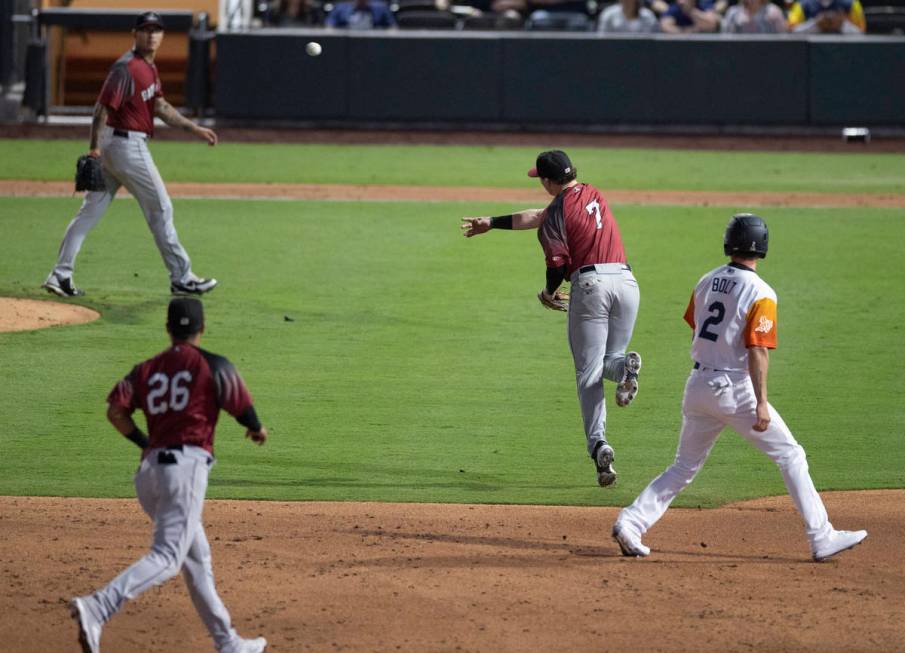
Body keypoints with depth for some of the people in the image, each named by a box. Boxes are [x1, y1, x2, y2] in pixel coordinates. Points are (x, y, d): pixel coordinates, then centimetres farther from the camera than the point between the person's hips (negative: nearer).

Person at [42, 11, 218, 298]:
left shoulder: (149, 67, 14)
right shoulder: (126, 68, -17)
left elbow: (160, 107, 19)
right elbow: (103, 107, -22)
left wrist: (195, 129, 16)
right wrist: (94, 148, -27)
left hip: (112, 146, 10)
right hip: (127, 144, -10)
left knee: (91, 210, 7)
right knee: (161, 209, 1)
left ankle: (60, 275, 5)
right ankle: (181, 278, 10)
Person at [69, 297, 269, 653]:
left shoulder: (147, 369, 13)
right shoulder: (214, 367, 2)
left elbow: (115, 410, 1)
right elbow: (244, 410, 0)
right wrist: (257, 430, 24)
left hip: (149, 470, 6)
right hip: (187, 465, -6)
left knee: (197, 558, 16)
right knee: (167, 558, -14)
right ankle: (97, 607, -35)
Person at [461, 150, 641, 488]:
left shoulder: (558, 210, -1)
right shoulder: (593, 194, 22)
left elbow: (558, 263, -9)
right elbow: (538, 217, 32)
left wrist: (549, 292, 13)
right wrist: (492, 223, 40)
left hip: (591, 282, -6)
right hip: (626, 280, 6)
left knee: (588, 373, 0)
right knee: (608, 359, 19)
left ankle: (598, 444, -17)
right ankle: (624, 366, -20)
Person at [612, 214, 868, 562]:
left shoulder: (706, 282, 7)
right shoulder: (760, 294, -12)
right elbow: (757, 351, -18)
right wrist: (761, 403, -19)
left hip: (697, 386, 6)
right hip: (735, 389, -6)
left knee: (685, 467, 15)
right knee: (791, 456, 4)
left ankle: (631, 523, -1)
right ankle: (821, 537, 1)